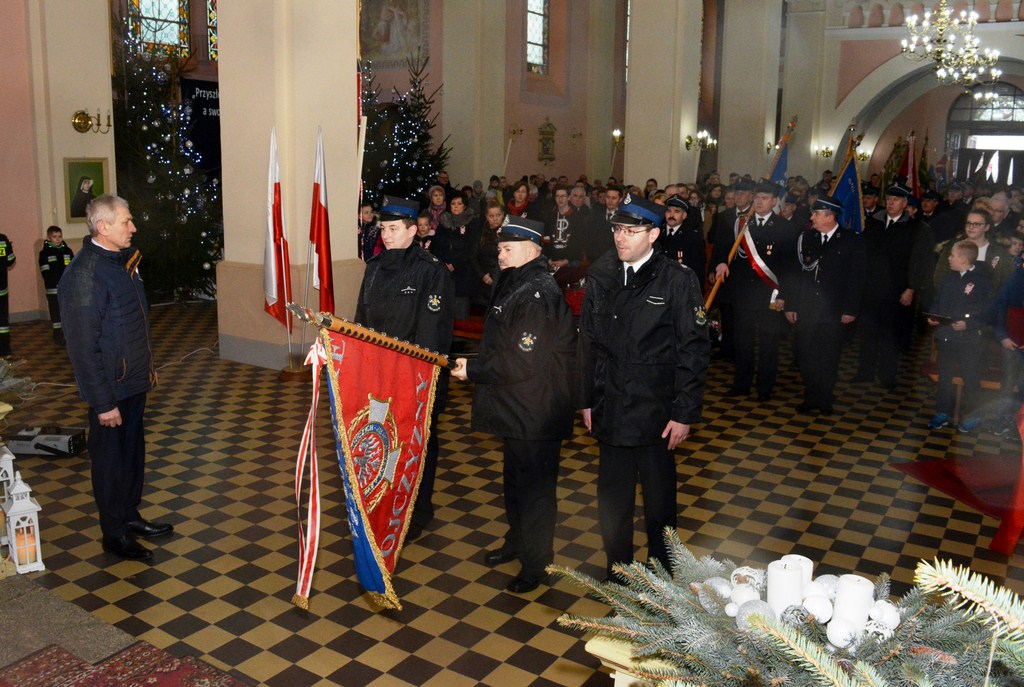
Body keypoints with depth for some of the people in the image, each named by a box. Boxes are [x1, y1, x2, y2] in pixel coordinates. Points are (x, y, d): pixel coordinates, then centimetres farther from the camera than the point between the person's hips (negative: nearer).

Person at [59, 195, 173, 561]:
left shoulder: (123, 260, 6)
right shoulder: (84, 275, -23)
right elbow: (83, 347, -23)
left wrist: (148, 365, 21)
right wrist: (103, 403, -21)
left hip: (134, 381, 9)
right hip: (111, 387, -9)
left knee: (133, 451, 20)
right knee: (110, 459, 7)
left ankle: (130, 516, 38)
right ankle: (114, 535, 22)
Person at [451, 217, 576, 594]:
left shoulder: (538, 294, -23)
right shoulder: (514, 285, 10)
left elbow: (521, 361, -26)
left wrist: (473, 369, -17)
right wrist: (474, 363, 5)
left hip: (536, 413, -10)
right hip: (516, 409, 10)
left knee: (533, 485, 4)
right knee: (515, 478, 24)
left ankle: (536, 562, 20)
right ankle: (517, 540, 43)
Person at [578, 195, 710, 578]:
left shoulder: (678, 280, -10)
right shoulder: (600, 277, 3)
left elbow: (694, 350, -9)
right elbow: (588, 342, 9)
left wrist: (685, 414, -11)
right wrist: (587, 400, 9)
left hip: (656, 414, -3)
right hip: (611, 413, 4)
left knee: (659, 503, 12)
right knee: (612, 499, 14)